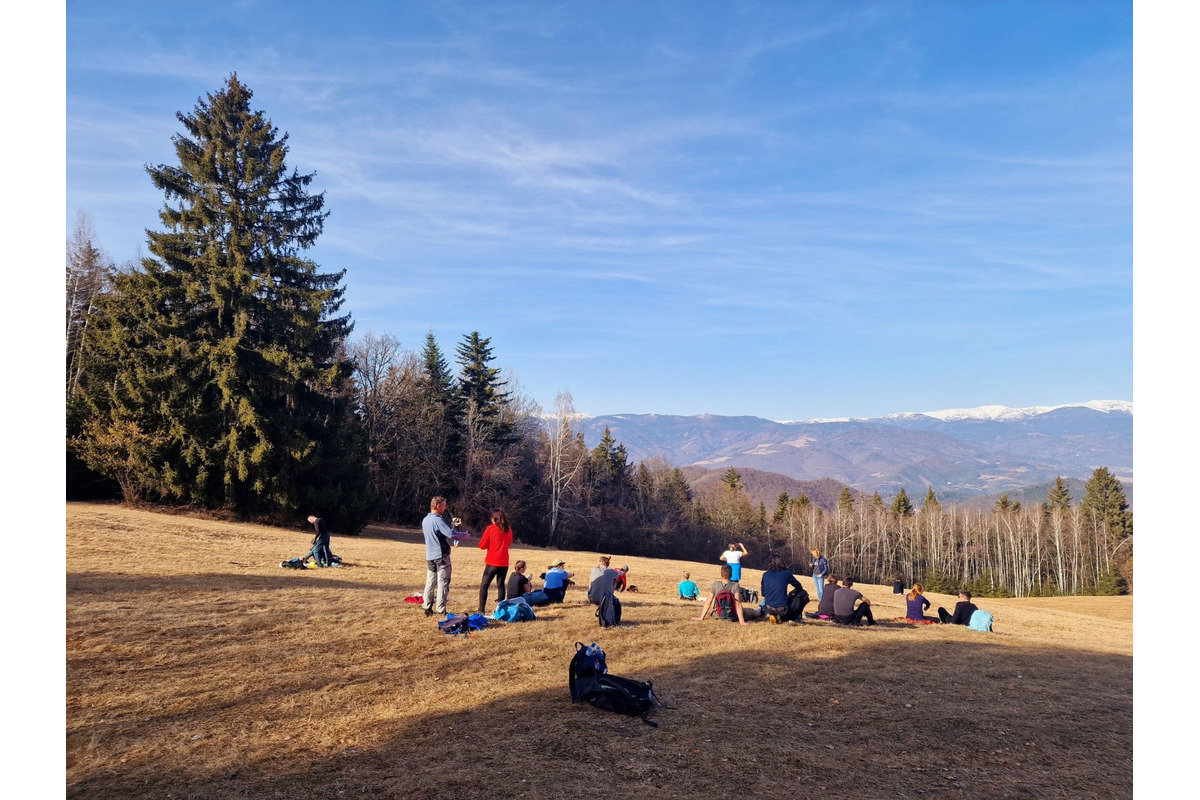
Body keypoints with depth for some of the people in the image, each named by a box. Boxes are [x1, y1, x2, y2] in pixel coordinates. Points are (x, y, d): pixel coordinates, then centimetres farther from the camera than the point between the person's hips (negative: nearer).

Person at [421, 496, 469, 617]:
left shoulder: (425, 520, 12)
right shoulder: (437, 520, -16)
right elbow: (451, 534, -24)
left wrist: (454, 526, 14)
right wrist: (466, 535, -10)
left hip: (430, 556, 8)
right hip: (441, 556, -8)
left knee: (430, 583, 13)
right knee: (442, 583, -2)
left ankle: (427, 608, 16)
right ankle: (441, 610, -1)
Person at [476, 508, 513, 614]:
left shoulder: (490, 529, -9)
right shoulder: (508, 529, 5)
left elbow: (482, 545, -3)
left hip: (492, 562, -4)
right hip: (504, 563, 4)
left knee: (484, 585, 3)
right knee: (501, 585, 12)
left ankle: (481, 609, -1)